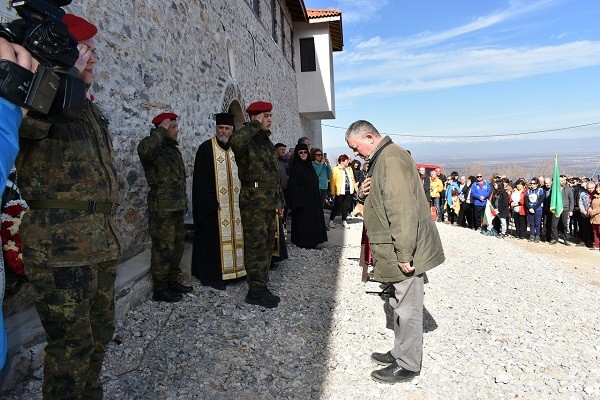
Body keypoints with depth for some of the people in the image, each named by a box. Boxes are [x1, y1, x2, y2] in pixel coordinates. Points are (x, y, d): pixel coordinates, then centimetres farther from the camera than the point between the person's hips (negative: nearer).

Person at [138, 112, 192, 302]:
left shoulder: (173, 148, 18)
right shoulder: (154, 146, -8)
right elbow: (144, 150, -36)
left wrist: (184, 202, 22)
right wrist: (161, 130, -22)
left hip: (177, 206, 9)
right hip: (162, 207, -9)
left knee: (178, 245, 14)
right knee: (164, 248, -4)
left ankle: (172, 281, 28)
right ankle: (159, 289, 8)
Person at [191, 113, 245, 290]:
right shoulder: (206, 148, -6)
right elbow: (201, 178, -11)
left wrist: (241, 199, 8)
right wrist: (211, 201, -18)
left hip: (234, 204, 6)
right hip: (213, 203, -6)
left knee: (232, 235, 10)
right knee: (213, 239, -2)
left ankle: (230, 270, 21)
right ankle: (211, 275, 9)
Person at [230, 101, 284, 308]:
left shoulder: (267, 143, 18)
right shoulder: (247, 142, -9)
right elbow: (236, 140, -38)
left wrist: (279, 201, 21)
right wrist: (255, 124, -22)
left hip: (270, 204, 9)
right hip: (254, 203, -9)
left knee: (267, 246, 14)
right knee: (256, 248, -2)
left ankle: (262, 287, 27)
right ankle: (256, 292, 9)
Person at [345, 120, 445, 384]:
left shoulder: (391, 159, -19)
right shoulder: (381, 158, 15)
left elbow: (402, 210, -26)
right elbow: (382, 199, 22)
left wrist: (404, 254, -24)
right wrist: (364, 193, 0)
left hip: (404, 251, -10)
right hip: (399, 249, 10)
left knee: (406, 306, 3)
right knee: (401, 303, 19)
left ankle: (407, 366, 18)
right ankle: (401, 353, 33)